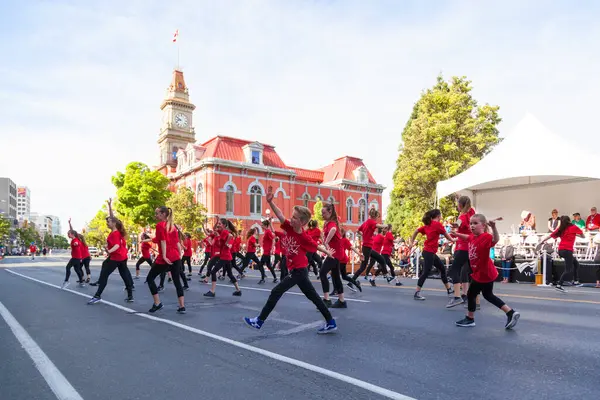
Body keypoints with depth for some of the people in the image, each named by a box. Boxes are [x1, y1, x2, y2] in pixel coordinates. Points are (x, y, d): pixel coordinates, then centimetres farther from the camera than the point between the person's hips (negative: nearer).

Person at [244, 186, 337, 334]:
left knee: (276, 292, -6)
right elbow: (280, 215, -17)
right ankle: (330, 323, 22)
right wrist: (270, 201, -29)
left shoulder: (305, 237, -16)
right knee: (313, 297, 13)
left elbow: (316, 246, 0)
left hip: (299, 271, -7)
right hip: (297, 270, 7)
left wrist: (328, 253, 12)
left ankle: (259, 321, 5)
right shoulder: (289, 227, -5)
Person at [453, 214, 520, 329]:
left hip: (484, 274, -9)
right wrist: (456, 234, 35)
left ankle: (470, 319, 23)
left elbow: (495, 240, -47)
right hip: (482, 273, 9)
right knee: (488, 295, 22)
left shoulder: (486, 237, -25)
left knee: (470, 294, 6)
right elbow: (467, 237, 27)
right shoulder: (473, 237, 3)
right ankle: (511, 313, 26)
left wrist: (493, 227, -62)